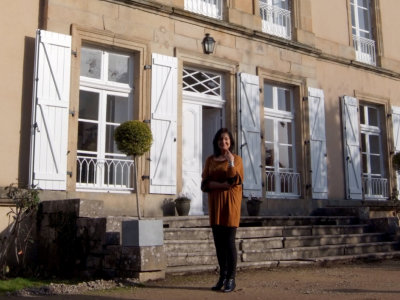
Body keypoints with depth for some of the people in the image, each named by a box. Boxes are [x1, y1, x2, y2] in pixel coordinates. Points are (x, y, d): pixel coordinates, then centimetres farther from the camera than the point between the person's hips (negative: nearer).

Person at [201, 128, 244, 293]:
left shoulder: (236, 159, 4)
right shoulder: (210, 160, 12)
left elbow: (236, 181, -8)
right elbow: (205, 183, 2)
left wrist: (231, 163, -18)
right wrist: (221, 184, -12)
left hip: (231, 202, -4)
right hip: (215, 203, 4)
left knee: (229, 241, -6)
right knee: (218, 241, 5)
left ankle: (231, 279, 0)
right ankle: (222, 276, 14)